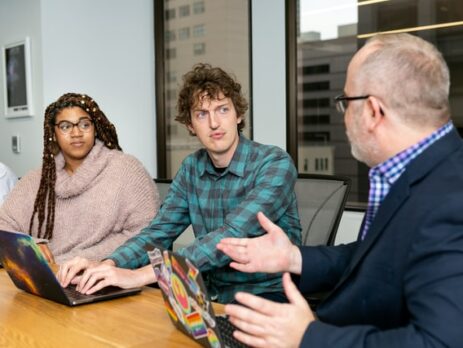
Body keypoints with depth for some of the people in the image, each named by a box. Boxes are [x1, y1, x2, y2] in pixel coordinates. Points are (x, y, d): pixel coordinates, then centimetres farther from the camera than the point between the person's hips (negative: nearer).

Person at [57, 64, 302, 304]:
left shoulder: (275, 164, -15)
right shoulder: (191, 168, 5)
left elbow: (232, 236, -28)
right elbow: (159, 233, 2)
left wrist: (141, 275, -36)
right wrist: (106, 266, -19)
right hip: (213, 295, 5)